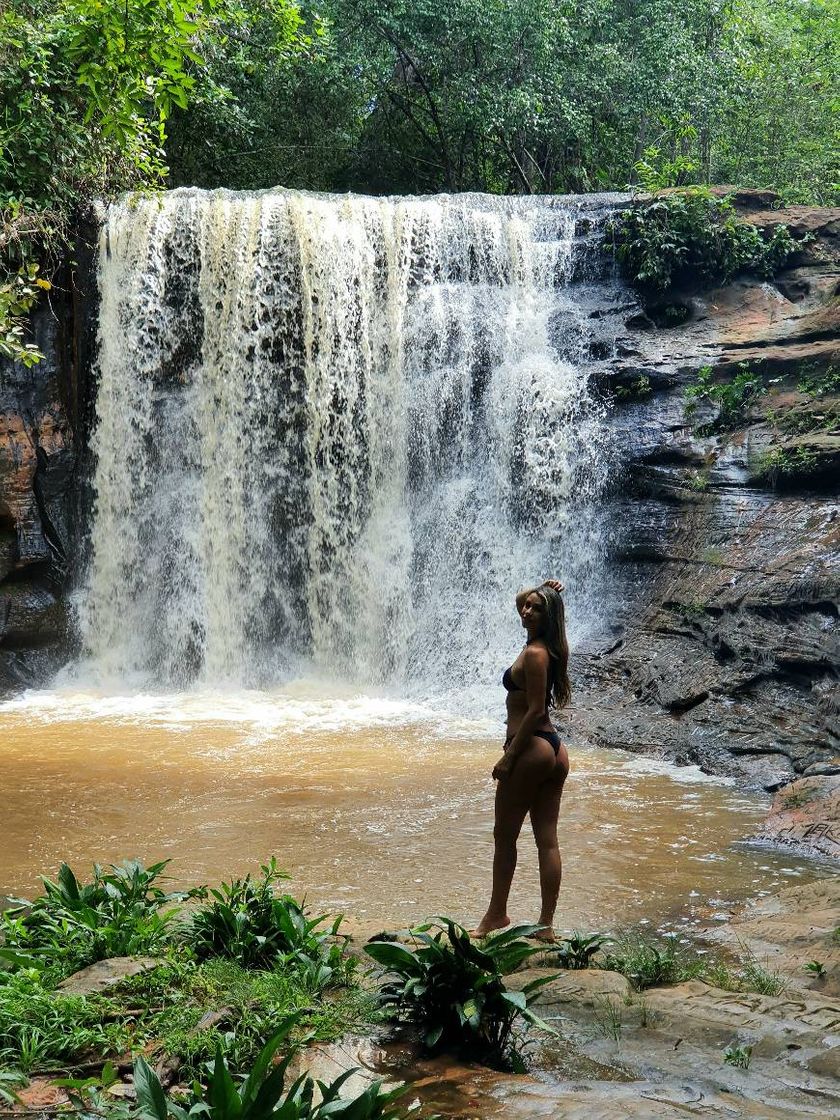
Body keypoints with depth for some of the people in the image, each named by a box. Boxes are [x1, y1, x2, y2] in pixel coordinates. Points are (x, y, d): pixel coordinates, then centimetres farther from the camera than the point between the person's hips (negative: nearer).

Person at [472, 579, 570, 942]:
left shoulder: (534, 654, -15)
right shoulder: (551, 647, 11)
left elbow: (535, 710, -19)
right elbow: (520, 601, 28)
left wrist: (509, 756, -17)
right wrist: (546, 590, 10)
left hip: (530, 749, -9)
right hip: (554, 749, 9)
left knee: (505, 836, 6)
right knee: (547, 840, 7)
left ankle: (497, 914, 17)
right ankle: (546, 924, 10)